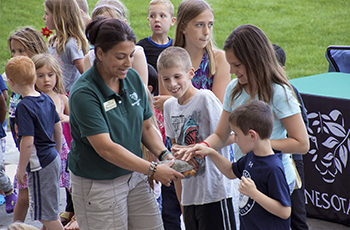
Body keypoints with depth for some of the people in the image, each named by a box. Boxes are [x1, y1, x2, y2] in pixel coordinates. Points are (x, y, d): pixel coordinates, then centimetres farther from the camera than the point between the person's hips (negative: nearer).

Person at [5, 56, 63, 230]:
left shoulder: (24, 107, -21)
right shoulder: (46, 99, 4)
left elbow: (28, 141, -23)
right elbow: (58, 128, 14)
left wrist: (21, 169, -13)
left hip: (40, 164, -9)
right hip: (52, 159, 9)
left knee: (47, 215, 1)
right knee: (48, 210, 23)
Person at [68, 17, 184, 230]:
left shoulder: (133, 78, 0)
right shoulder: (84, 93, -20)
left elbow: (146, 127, 9)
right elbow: (105, 148, -25)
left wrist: (165, 154, -9)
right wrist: (153, 169, -24)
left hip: (134, 176, 6)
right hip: (97, 185, -6)